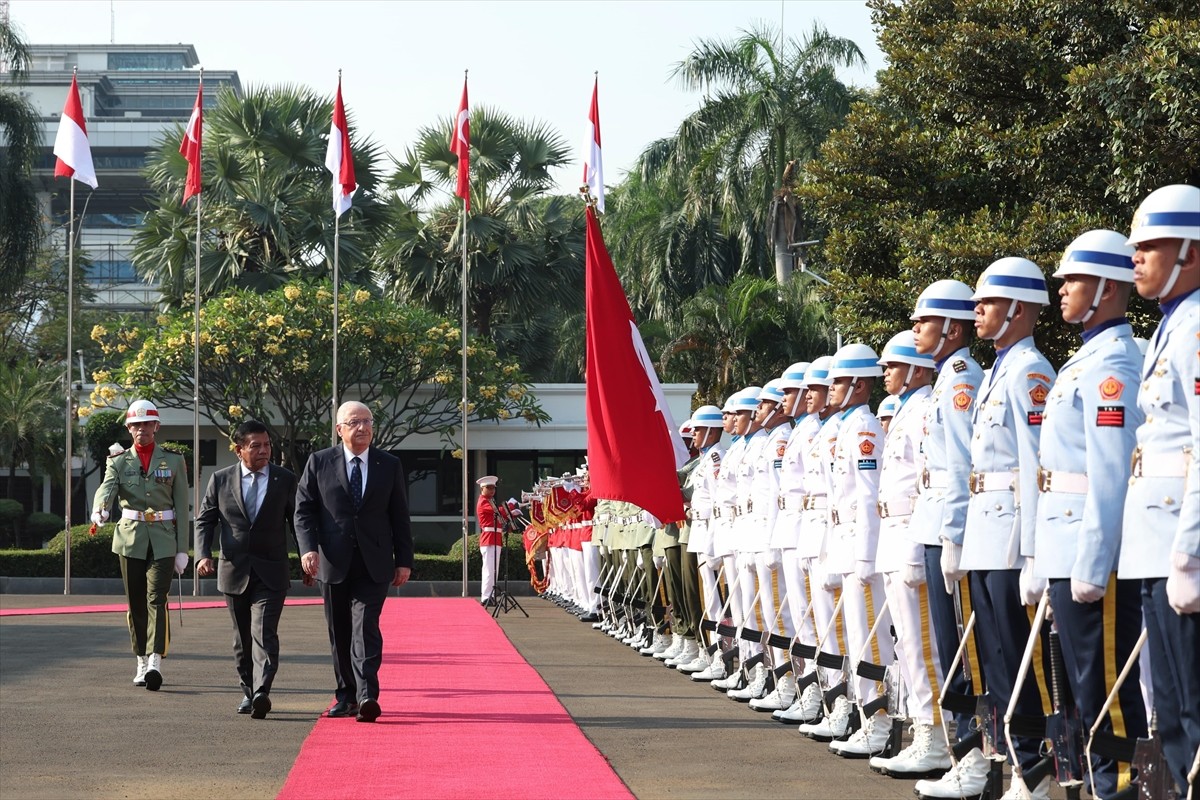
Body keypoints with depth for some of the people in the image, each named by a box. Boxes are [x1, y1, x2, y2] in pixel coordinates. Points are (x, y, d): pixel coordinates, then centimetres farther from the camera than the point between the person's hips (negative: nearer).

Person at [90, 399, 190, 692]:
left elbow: (182, 508, 5)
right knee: (136, 603, 6)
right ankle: (141, 663, 17)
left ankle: (155, 663, -23)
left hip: (163, 541, -2)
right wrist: (99, 509, -38)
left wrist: (182, 549, -1)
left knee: (156, 599, -14)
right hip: (130, 538, 2)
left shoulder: (174, 461, 6)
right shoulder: (118, 462, 7)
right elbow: (106, 488, -14)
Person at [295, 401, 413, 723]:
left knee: (365, 627, -14)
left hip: (374, 564, -1)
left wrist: (404, 560, 4)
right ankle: (346, 696, 20)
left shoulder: (389, 465, 7)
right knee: (339, 634, 8)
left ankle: (367, 697, -21)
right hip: (333, 563, 1)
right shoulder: (319, 462, 4)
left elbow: (400, 516, 9)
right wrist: (308, 548, -13)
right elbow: (303, 510, 2)